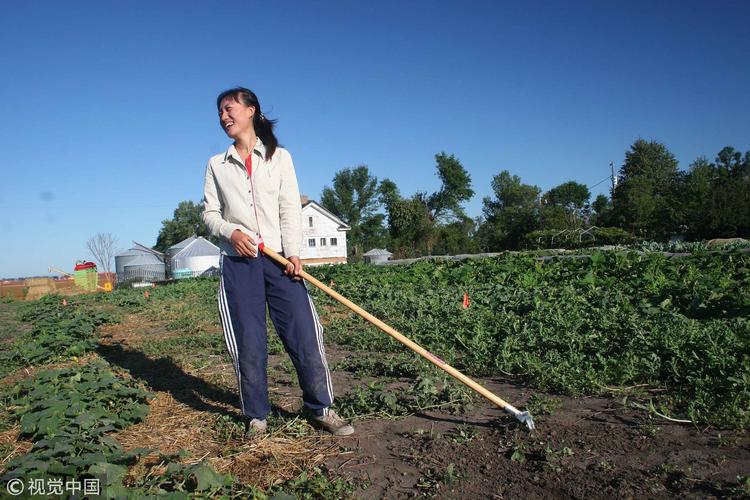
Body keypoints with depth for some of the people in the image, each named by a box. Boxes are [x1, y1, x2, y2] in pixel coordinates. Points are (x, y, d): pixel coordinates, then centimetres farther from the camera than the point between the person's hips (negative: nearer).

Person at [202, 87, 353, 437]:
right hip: (238, 262, 1)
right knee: (247, 342, 2)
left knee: (304, 334, -4)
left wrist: (293, 253, -10)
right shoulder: (216, 165, 14)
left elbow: (290, 209, 2)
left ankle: (321, 410, 9)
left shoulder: (279, 157, 10)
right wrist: (230, 231, -11)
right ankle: (256, 416, 16)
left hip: (279, 259, -1)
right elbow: (209, 214, 11)